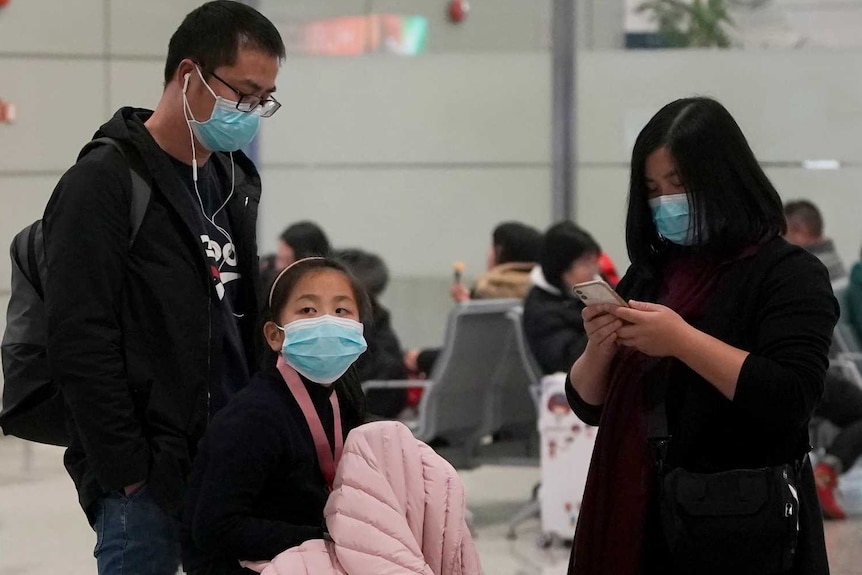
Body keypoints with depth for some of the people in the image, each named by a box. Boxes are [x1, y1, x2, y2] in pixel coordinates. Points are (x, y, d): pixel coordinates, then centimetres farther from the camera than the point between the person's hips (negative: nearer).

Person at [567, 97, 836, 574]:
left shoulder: (788, 274, -7)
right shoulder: (648, 274, 11)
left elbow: (792, 400, -20)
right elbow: (591, 406, 13)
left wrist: (681, 340, -23)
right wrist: (598, 350, -8)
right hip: (641, 521, 6)